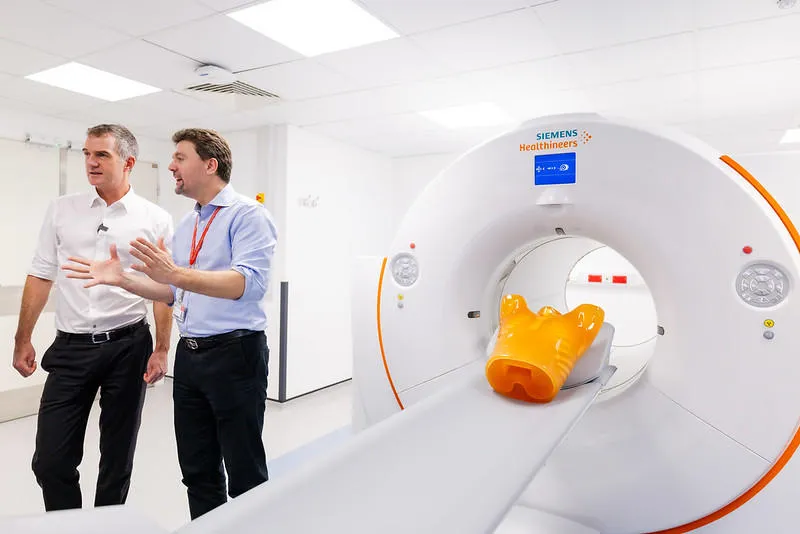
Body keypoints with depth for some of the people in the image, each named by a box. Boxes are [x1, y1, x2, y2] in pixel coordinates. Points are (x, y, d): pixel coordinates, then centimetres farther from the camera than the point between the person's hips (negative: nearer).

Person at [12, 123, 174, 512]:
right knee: (51, 459, 6)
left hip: (128, 346, -2)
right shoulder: (61, 210, 5)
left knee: (118, 455, 12)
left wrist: (161, 350, -7)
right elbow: (40, 277, 8)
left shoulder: (155, 219, -2)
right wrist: (23, 340, 7)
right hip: (70, 346, 2)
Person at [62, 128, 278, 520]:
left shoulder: (246, 214, -10)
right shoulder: (185, 226, 16)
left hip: (234, 355, -8)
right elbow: (175, 292, 20)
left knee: (245, 474, 5)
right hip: (189, 356, 8)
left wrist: (176, 272, -32)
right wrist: (122, 279, 8)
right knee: (197, 471, 18)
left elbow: (249, 283, -24)